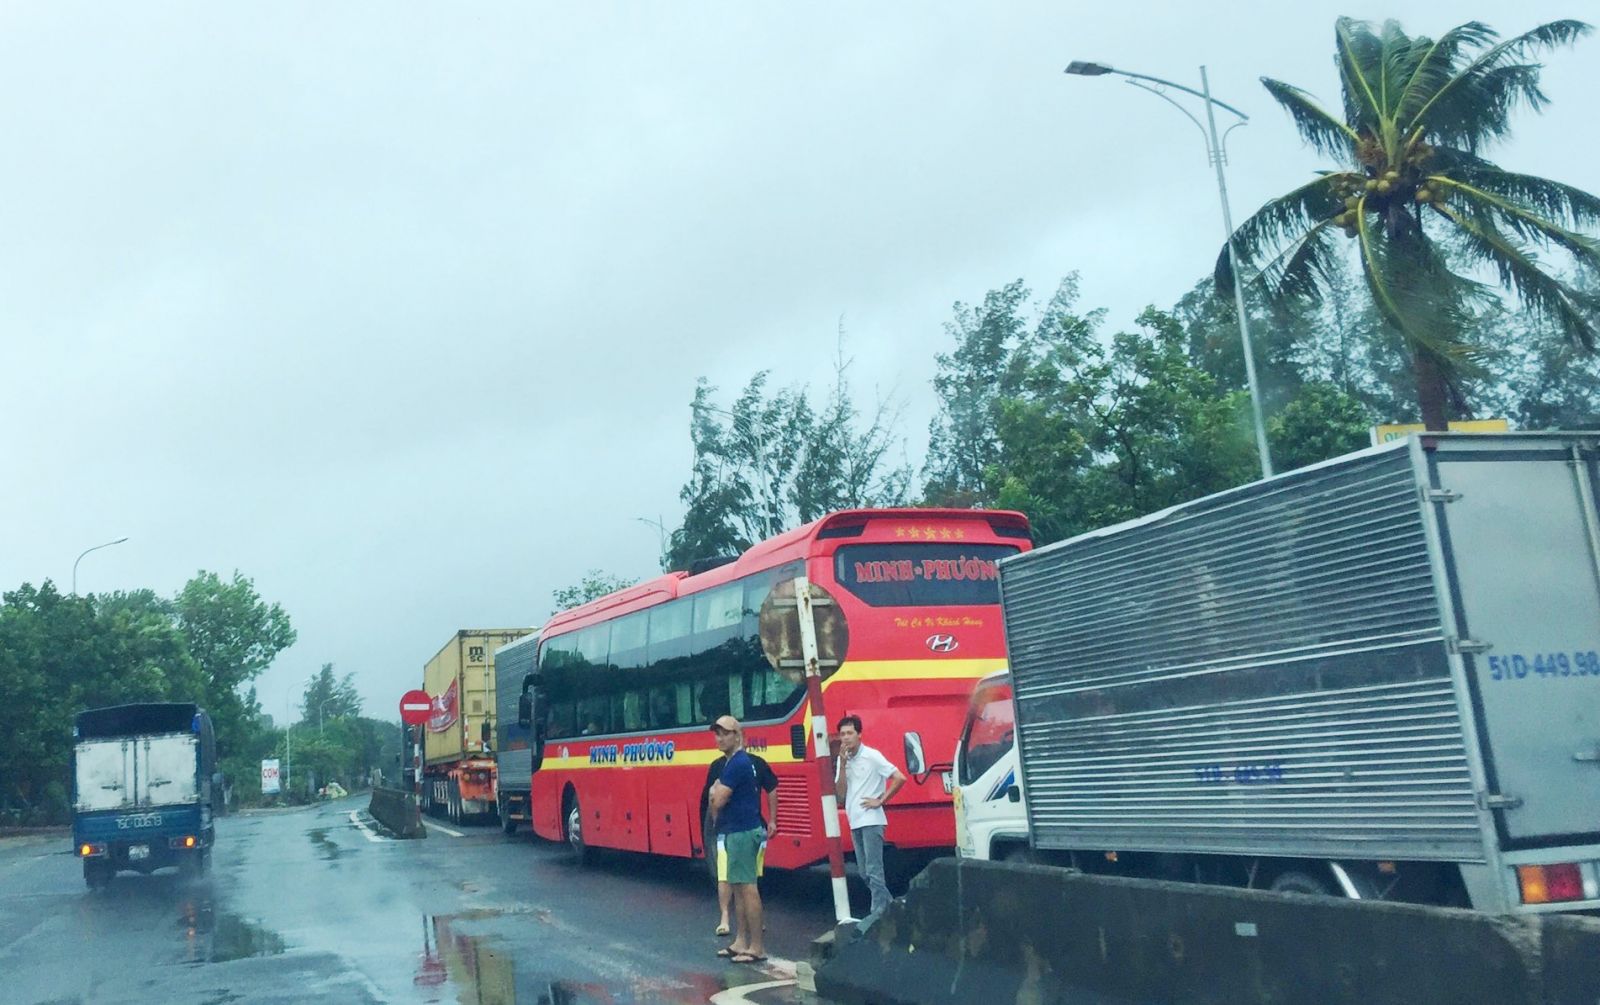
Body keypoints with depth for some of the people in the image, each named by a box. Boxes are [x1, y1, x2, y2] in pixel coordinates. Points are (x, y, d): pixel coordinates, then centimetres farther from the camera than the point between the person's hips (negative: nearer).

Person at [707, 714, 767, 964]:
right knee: (738, 887, 15)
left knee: (747, 887, -8)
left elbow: (717, 800, -18)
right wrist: (718, 793, -1)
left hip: (742, 832, -11)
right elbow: (721, 799, 19)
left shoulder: (738, 763, -16)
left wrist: (716, 790, 2)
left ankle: (757, 947, -5)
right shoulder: (737, 762, 16)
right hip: (736, 831, 11)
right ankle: (741, 941, 22)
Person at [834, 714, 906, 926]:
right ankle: (888, 905, 23)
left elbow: (900, 778, -12)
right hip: (855, 822, 8)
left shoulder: (872, 756, -9)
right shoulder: (842, 759, 10)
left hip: (871, 821, -8)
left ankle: (879, 912, -4)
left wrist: (881, 800, -11)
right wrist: (843, 764, -6)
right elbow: (840, 795, 2)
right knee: (864, 872, 12)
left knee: (873, 870, -9)